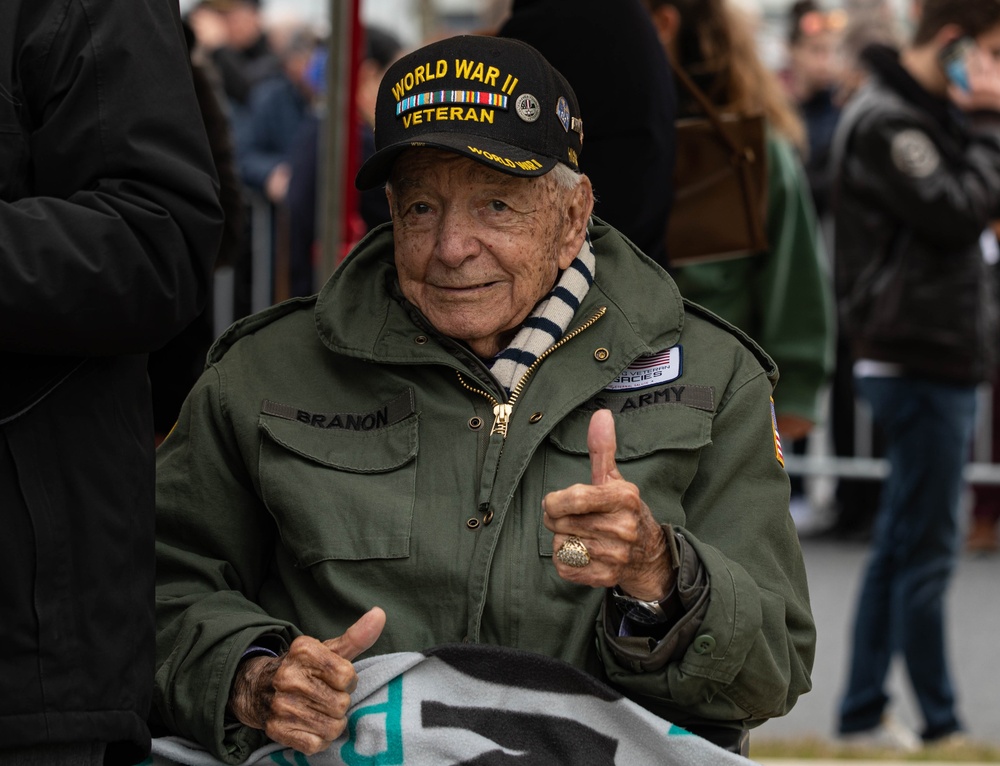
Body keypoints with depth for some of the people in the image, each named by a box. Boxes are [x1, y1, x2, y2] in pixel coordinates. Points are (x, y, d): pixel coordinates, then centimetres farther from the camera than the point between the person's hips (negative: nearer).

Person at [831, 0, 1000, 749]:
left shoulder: (934, 112, 16)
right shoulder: (883, 119, -14)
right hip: (919, 358, -10)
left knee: (901, 548, 13)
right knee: (926, 553, -5)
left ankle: (863, 712, 18)